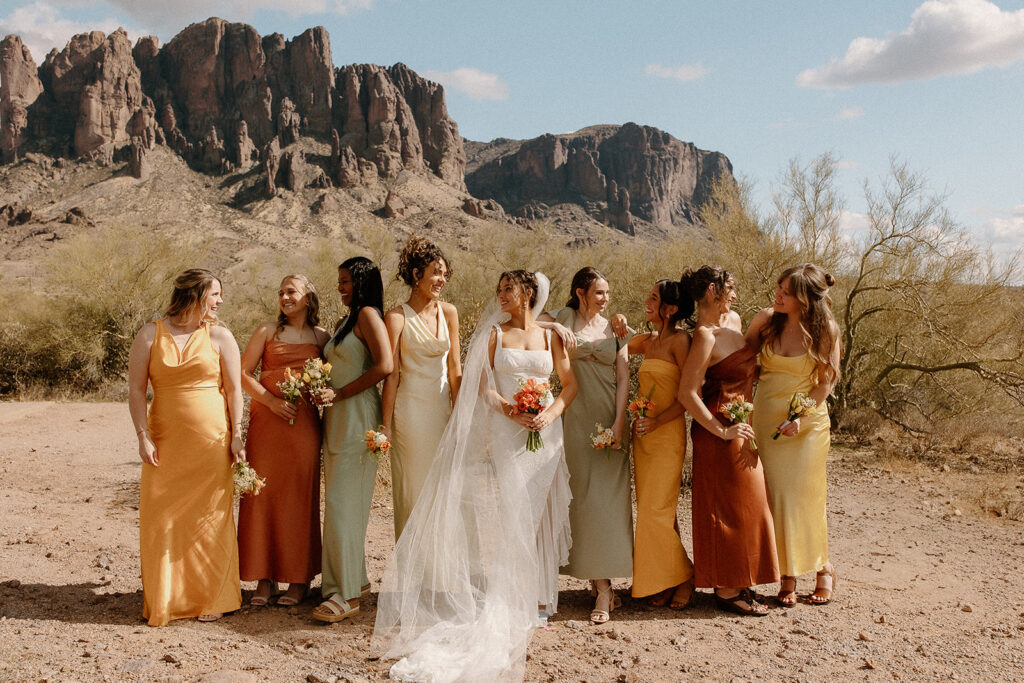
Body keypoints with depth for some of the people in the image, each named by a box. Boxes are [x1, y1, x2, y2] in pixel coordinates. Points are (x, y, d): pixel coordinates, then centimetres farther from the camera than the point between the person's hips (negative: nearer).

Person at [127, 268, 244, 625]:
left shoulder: (219, 336, 4)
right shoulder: (150, 335, 2)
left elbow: (234, 389, 3)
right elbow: (136, 389, 1)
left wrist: (236, 436, -3)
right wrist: (144, 436, -7)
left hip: (212, 441, 0)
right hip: (165, 442, 0)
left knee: (209, 518, 3)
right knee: (161, 518, 2)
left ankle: (210, 599, 15)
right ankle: (163, 601, 18)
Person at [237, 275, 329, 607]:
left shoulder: (322, 337, 10)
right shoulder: (268, 331, 7)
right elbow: (244, 374, 3)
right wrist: (271, 400, -10)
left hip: (303, 422, 0)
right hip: (266, 421, 0)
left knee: (300, 496, 2)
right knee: (262, 494, 0)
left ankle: (299, 579, 12)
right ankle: (265, 578, 10)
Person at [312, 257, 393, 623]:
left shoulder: (368, 314, -8)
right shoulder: (344, 322, 20)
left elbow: (384, 366, -20)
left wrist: (341, 393, -15)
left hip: (358, 416, -9)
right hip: (338, 418, 9)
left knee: (343, 501, -9)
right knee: (344, 502, 12)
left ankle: (346, 594, -4)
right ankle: (356, 578, 23)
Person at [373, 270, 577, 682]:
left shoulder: (551, 337, 10)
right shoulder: (495, 334, 7)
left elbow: (570, 383, 7)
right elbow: (482, 384, 0)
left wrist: (551, 413, -10)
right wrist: (512, 411, -16)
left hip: (544, 434, 2)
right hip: (505, 434, -1)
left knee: (538, 512, 4)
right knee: (508, 512, -4)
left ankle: (536, 594, 15)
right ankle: (511, 599, 3)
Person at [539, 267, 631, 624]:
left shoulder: (614, 329, 11)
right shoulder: (560, 321, 4)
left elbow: (623, 378, 6)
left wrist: (618, 423, -5)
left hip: (610, 420, 2)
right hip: (577, 420, -2)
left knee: (609, 497, -3)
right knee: (584, 497, -2)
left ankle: (602, 584, -1)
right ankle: (601, 584, 8)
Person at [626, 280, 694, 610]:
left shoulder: (680, 340, -10)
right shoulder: (647, 341, 11)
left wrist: (656, 421, -17)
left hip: (668, 432, -7)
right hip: (644, 433, 7)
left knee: (657, 511, -8)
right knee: (651, 510, 9)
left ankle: (683, 578, 11)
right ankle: (663, 582, 19)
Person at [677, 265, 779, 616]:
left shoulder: (729, 325, 9)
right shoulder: (705, 337, -19)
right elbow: (687, 393, -23)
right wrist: (723, 431, -21)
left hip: (737, 424, 10)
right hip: (720, 431, -9)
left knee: (741, 505, 15)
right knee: (730, 506, -1)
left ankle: (734, 584, 26)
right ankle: (727, 590, 10)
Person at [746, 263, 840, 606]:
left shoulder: (825, 330, -9)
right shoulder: (766, 320, -4)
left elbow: (826, 382, -4)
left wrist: (801, 414, -17)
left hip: (807, 421, -2)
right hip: (766, 419, 2)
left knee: (804, 498, 0)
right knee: (776, 497, 3)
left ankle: (823, 568, 23)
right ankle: (788, 577, 13)